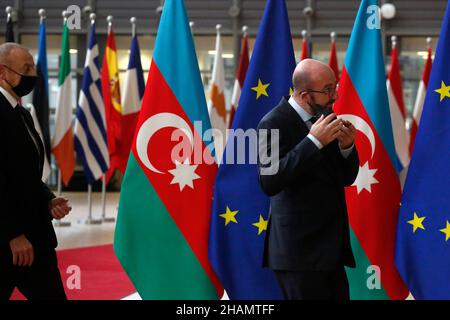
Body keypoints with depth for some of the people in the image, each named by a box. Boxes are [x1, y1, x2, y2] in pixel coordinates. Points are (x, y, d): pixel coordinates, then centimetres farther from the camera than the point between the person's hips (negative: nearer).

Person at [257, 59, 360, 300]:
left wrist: (347, 146, -6)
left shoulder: (325, 117, 9)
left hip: (329, 249, 7)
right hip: (300, 251, -7)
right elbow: (269, 183, -25)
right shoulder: (274, 124, -12)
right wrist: (314, 141, -26)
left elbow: (346, 178, 15)